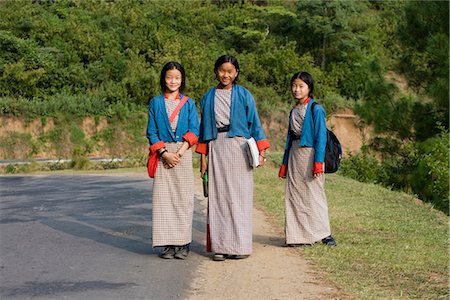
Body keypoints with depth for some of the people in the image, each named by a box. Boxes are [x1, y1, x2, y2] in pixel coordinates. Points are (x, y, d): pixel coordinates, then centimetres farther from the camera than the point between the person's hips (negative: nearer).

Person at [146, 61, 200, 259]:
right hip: (163, 154, 0)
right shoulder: (155, 103, 10)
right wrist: (164, 152, -9)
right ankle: (168, 244, -1)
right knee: (163, 197, -4)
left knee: (183, 196, -3)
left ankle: (183, 243, 1)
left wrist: (179, 152, -11)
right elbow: (151, 132, 5)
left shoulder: (189, 103, 10)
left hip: (183, 154, 0)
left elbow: (194, 131, 2)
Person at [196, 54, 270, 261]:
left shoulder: (244, 95, 6)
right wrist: (203, 157, 7)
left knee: (239, 196, -1)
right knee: (218, 197, 0)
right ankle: (220, 246, 3)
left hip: (239, 149, -2)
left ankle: (240, 245, 4)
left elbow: (254, 123, 5)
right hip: (216, 149, 2)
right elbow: (204, 128, 13)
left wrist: (261, 151, -4)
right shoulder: (208, 97, 11)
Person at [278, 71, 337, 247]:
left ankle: (324, 234, 5)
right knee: (294, 196, 4)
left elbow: (321, 137, -11)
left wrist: (318, 162, -18)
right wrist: (284, 164, 17)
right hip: (295, 155, 7)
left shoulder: (316, 110, -6)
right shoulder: (294, 112, 14)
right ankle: (299, 235, 10)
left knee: (314, 196, -4)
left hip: (310, 154, -7)